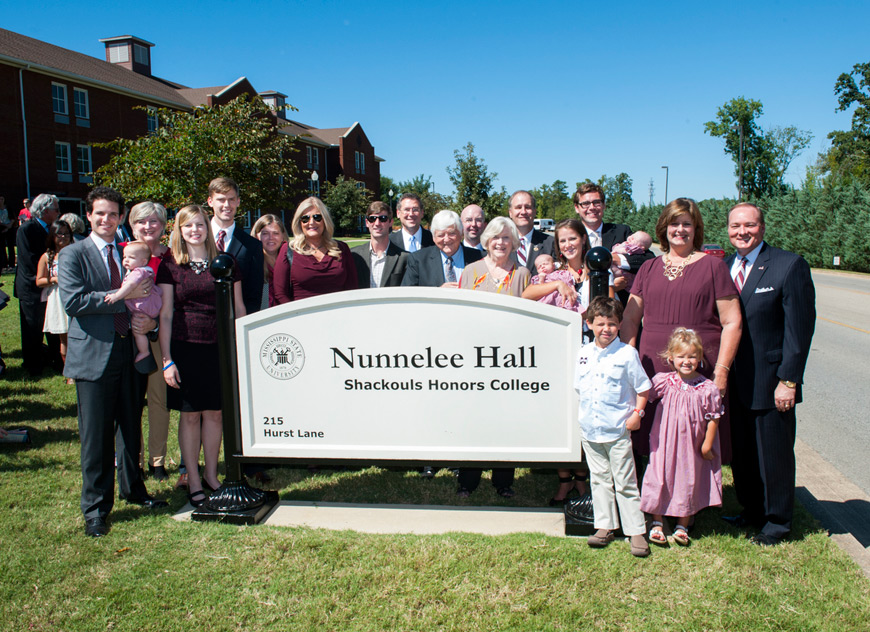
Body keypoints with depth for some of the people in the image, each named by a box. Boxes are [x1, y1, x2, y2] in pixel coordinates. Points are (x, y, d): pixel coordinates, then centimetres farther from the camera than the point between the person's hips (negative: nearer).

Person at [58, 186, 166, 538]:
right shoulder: (72, 255, -2)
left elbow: (142, 299, 21)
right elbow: (72, 301, -15)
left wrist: (149, 322, 0)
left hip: (129, 352, 5)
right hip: (93, 356, -5)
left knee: (131, 428, 15)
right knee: (96, 438, 1)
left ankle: (133, 489, 34)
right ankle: (95, 509, 14)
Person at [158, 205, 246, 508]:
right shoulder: (170, 266, 3)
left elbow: (238, 308, 9)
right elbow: (165, 314, 1)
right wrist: (166, 359, -4)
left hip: (219, 347, 1)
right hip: (186, 348, -1)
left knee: (214, 413, 7)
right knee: (190, 414, 5)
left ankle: (211, 474, 24)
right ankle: (193, 481, 17)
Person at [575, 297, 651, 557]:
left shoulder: (627, 354, -7)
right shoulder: (584, 353, 6)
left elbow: (642, 388, -2)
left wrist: (637, 413, -12)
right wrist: (582, 415, 9)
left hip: (618, 430, -4)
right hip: (589, 429, 5)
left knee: (625, 482, 2)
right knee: (599, 479, 13)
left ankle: (636, 531, 11)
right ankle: (605, 526, 24)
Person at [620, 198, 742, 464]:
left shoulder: (713, 266, 4)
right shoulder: (649, 268, 14)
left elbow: (732, 322, -1)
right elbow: (630, 319, 14)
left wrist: (721, 370, -9)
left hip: (701, 372, -3)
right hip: (653, 370, 3)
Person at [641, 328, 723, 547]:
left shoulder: (708, 389, -10)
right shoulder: (663, 381, -8)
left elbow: (713, 418, -4)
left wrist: (707, 445, -3)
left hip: (692, 446, 0)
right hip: (665, 443, 0)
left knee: (689, 482, 10)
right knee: (660, 478, 6)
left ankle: (683, 525, 27)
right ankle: (657, 523, 22)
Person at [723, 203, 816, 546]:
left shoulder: (790, 266, -9)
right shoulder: (723, 267, 8)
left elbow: (800, 328, -11)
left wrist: (788, 380, -15)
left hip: (770, 384, -5)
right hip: (733, 381, 5)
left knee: (774, 454, 7)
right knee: (741, 452, 16)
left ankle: (777, 521, 25)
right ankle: (751, 510, 34)